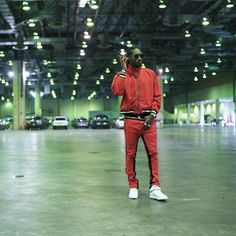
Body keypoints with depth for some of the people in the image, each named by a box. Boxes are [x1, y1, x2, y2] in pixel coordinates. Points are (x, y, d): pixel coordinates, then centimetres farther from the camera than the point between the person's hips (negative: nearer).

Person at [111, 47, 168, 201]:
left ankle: (155, 187, -5)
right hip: (131, 120, 0)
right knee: (131, 154, 3)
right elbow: (117, 91, -13)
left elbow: (157, 96, 7)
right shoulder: (122, 75, 7)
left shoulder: (150, 74, 10)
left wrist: (152, 114, -4)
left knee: (153, 152, -6)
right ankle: (133, 186, 13)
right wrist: (123, 70, -7)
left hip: (148, 119, 1)